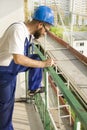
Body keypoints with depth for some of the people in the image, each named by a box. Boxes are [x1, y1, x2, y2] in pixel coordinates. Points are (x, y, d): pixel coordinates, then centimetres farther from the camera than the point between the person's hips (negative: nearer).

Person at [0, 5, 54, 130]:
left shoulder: (28, 30, -4)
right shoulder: (18, 30, -31)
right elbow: (18, 59, -37)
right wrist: (43, 64, -30)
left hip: (12, 65, 8)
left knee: (36, 58, -1)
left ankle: (35, 88, 11)